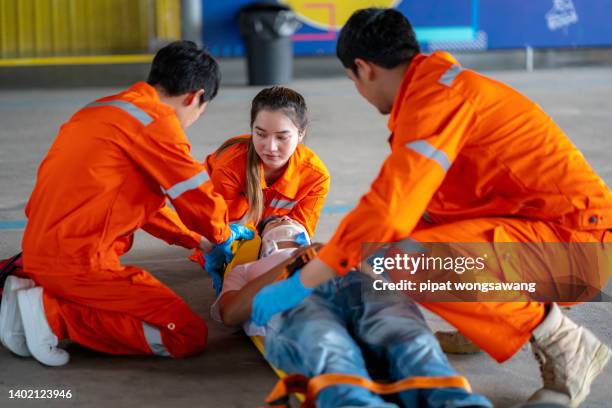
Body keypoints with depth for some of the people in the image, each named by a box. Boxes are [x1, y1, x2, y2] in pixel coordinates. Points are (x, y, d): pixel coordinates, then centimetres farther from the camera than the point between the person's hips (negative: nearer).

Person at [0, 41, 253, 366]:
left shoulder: (100, 108, 18)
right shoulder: (156, 119, -11)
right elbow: (198, 195, -6)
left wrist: (196, 239, 27)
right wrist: (223, 236, 16)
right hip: (80, 262, -10)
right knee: (189, 336, -8)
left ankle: (30, 292, 11)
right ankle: (53, 313, -11)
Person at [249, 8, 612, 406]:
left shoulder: (436, 92, -17)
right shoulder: (437, 82, 14)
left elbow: (388, 210, -25)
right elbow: (405, 203, 25)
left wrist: (298, 286, -19)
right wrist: (332, 253, 31)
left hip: (574, 238, -10)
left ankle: (564, 342, -11)